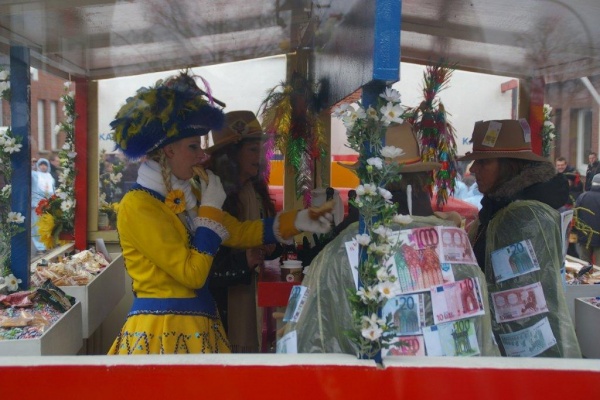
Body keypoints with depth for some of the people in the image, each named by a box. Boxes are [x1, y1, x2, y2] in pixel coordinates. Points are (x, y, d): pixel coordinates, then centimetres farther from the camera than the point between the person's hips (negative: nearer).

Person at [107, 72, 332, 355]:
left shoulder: (184, 196, 9)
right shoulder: (137, 205, -16)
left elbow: (238, 232, 11)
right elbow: (193, 273, -20)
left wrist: (297, 221, 4)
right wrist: (210, 209, -12)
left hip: (196, 326, 8)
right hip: (161, 332, -8)